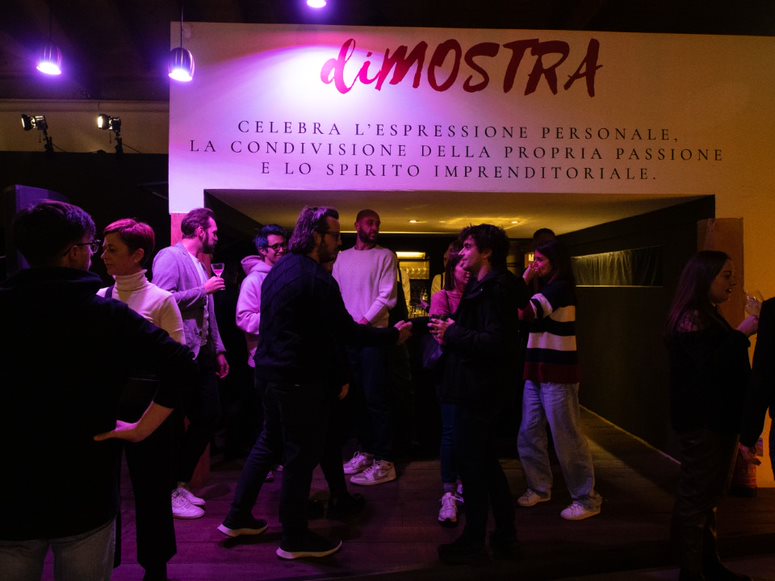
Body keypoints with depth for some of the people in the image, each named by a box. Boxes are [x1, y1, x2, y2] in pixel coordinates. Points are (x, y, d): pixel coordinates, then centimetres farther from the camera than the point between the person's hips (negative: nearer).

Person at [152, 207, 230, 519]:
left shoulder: (200, 264, 18)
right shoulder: (171, 257, -9)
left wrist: (219, 350, 18)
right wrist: (203, 290, -16)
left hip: (202, 353, 9)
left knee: (209, 416, 12)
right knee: (175, 425, 0)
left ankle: (181, 483, 26)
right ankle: (169, 493, 15)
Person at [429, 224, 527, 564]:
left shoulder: (496, 289, -18)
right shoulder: (485, 286, 14)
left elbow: (495, 342, -26)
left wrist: (452, 334, -18)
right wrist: (451, 329, 0)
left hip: (477, 390, -10)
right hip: (479, 387, 10)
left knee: (470, 464, 2)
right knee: (486, 462, 18)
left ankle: (473, 543, 18)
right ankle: (505, 536, 31)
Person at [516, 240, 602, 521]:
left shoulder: (560, 287, -12)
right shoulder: (546, 289, 17)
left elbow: (525, 312, -26)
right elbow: (518, 309, 11)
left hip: (558, 373, -9)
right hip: (537, 371, 9)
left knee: (566, 438, -1)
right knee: (529, 435, 11)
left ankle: (587, 499, 13)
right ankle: (539, 488, 27)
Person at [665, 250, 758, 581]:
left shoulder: (709, 317, 16)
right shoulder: (690, 318, -15)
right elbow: (711, 366, -23)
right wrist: (742, 334, -18)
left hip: (718, 419, 10)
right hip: (701, 422, -10)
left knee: (709, 494, 16)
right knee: (695, 496, -2)